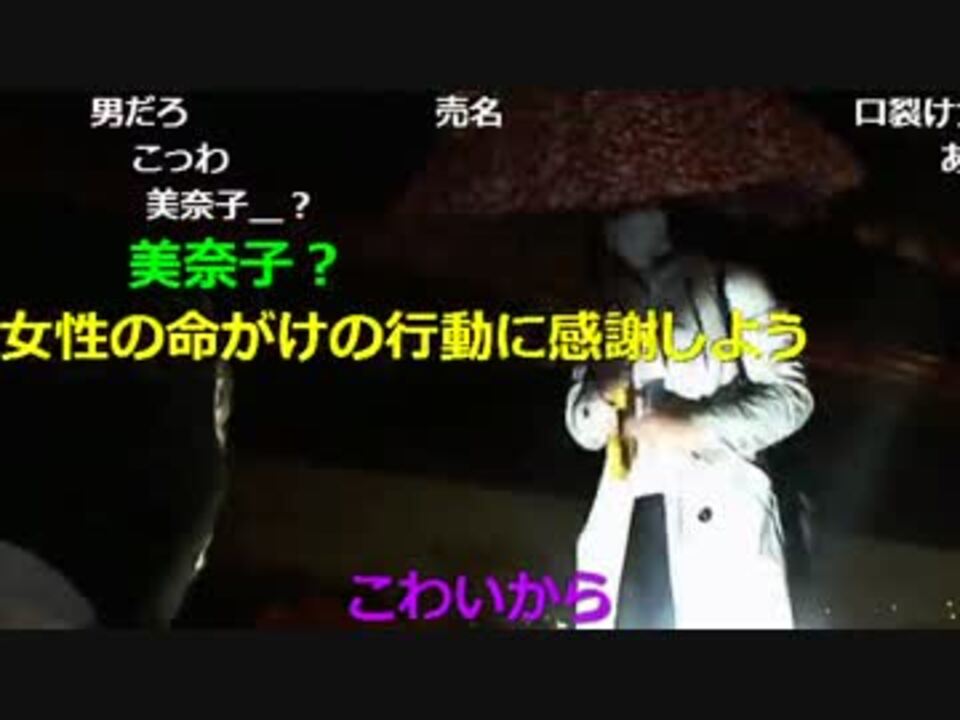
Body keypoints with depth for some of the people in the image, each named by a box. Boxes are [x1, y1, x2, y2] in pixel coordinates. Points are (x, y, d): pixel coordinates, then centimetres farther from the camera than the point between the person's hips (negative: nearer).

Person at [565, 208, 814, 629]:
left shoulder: (730, 287, 7)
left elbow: (790, 395, 2)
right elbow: (584, 430, 20)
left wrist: (696, 429, -11)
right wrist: (602, 393, -3)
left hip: (719, 518, -4)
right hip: (625, 523, 4)